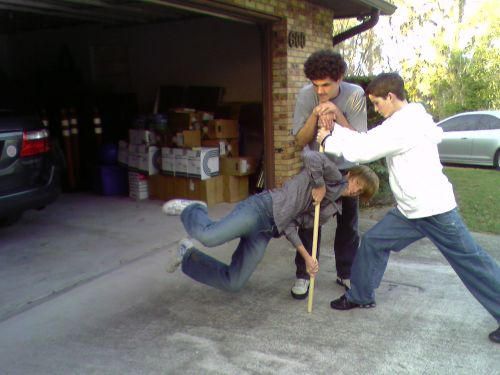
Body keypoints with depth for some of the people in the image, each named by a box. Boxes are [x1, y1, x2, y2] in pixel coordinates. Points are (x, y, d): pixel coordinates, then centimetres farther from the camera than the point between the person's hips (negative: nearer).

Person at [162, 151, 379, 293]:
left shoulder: (331, 209, 24)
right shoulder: (333, 176, 4)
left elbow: (291, 224, 14)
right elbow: (310, 157, -19)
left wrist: (306, 256, 5)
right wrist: (319, 186, -5)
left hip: (266, 232, 8)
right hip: (263, 207, -8)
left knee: (233, 284, -3)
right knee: (210, 236, -31)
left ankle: (188, 255, 15)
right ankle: (191, 210, 3)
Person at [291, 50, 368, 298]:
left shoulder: (355, 94, -19)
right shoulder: (306, 95, -18)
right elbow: (300, 141, -15)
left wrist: (337, 115, -32)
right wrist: (314, 116, -31)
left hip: (345, 168, 1)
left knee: (348, 223, 8)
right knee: (308, 222, 0)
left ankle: (345, 273, 25)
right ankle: (303, 275, 13)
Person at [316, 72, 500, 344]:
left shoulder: (405, 124, -20)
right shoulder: (404, 120, 11)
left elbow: (364, 150, -20)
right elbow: (368, 140, 10)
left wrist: (328, 140, -8)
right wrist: (334, 129, 3)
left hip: (435, 210, -10)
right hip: (410, 210, 10)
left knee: (470, 261, 0)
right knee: (374, 241, 10)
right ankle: (361, 296, 25)